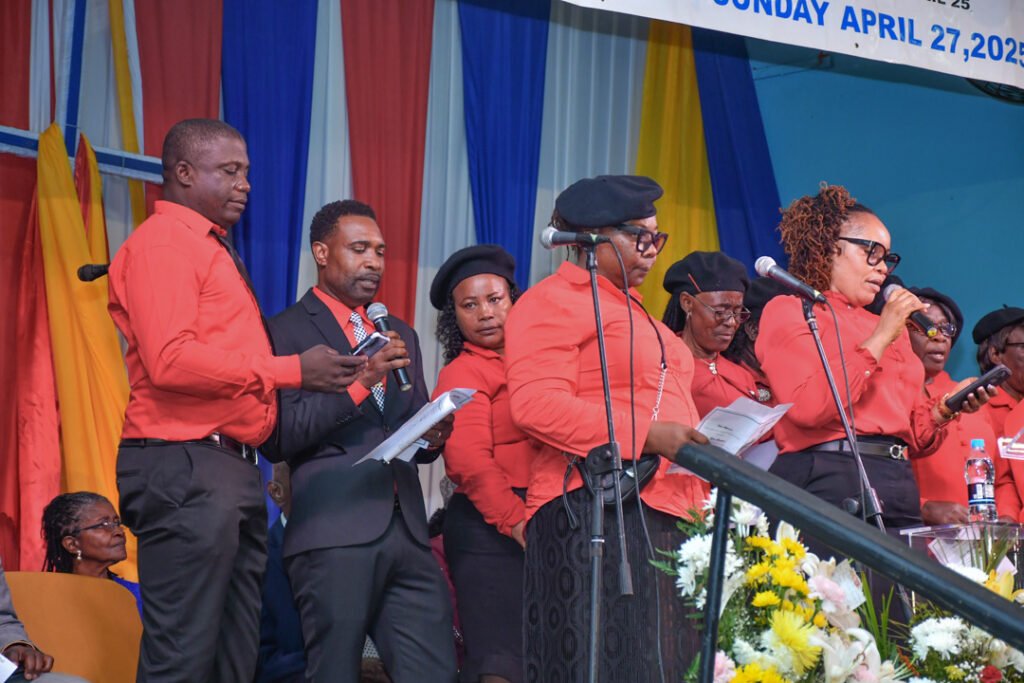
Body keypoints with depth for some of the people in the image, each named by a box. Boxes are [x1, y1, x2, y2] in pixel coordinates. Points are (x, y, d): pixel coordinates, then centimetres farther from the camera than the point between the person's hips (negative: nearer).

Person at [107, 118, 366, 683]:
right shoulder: (162, 244, -7)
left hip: (232, 467, 10)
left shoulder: (213, 250, 23)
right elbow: (170, 360, -20)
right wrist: (292, 370, -17)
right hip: (184, 467, -10)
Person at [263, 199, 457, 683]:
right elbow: (277, 438, -9)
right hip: (333, 534, -6)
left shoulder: (400, 335, 23)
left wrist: (432, 438, 1)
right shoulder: (287, 331, 2)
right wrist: (359, 381, -16)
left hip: (406, 531, 6)